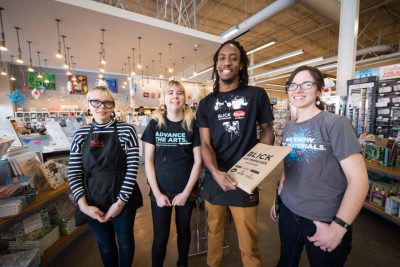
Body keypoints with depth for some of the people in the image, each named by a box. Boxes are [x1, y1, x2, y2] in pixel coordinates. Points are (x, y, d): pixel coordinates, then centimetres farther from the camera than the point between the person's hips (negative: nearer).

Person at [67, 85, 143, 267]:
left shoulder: (126, 130, -10)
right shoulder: (80, 135, -1)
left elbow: (132, 168, -13)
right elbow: (73, 173, -1)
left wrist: (121, 201, -15)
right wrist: (83, 205, -9)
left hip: (122, 200, -2)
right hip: (93, 202, 2)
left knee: (125, 241, 21)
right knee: (105, 244, 23)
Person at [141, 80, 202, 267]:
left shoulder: (193, 125, -6)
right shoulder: (154, 124, -4)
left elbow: (198, 161, -6)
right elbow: (148, 161, -4)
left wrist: (186, 192, -9)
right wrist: (157, 193, -8)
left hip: (186, 191, 1)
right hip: (160, 191, 0)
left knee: (183, 231, 20)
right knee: (160, 237, 13)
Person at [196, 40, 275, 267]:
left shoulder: (256, 95, -3)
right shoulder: (206, 103, 2)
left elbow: (267, 130, 5)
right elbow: (205, 143, -4)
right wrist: (215, 172, -22)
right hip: (214, 180, 3)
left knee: (249, 242, 13)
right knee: (214, 231, 24)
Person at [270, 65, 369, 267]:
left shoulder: (335, 124, -15)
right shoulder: (289, 127, 2)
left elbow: (359, 180, -18)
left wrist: (338, 227, -19)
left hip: (325, 221, -5)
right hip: (288, 212, 5)